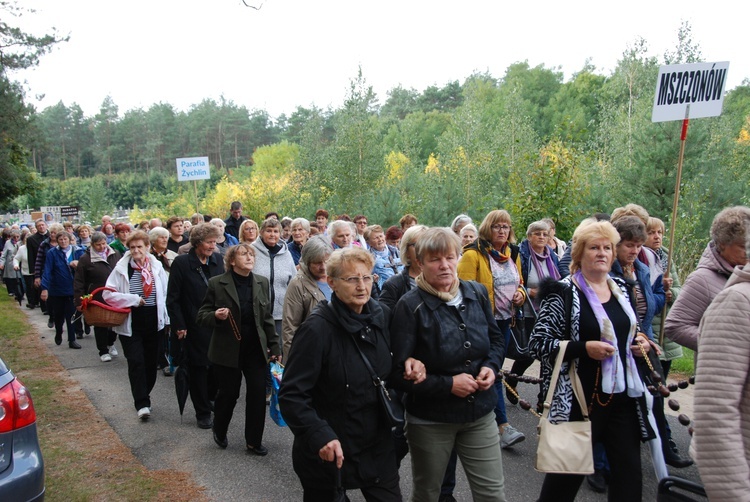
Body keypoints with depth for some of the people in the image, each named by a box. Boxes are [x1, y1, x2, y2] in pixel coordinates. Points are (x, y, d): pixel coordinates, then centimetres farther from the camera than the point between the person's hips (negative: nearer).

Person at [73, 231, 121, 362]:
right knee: (100, 325, 7)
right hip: (97, 299, -3)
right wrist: (79, 301, -8)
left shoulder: (115, 255, 5)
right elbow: (78, 282, -3)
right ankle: (103, 351, 21)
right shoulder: (85, 259, -4)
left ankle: (111, 343, 37)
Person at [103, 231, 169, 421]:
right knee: (136, 362, -8)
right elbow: (108, 294, -10)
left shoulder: (157, 267, 1)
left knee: (151, 362, 11)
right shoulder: (122, 268, -6)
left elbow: (165, 294, 8)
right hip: (131, 323, -3)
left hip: (154, 322, 3)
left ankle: (143, 396, 30)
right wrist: (134, 299, -15)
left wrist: (165, 319, 6)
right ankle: (142, 403, -3)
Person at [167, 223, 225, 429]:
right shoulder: (181, 263, -9)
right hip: (194, 326, -3)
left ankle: (212, 398, 31)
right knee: (198, 369, 7)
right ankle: (203, 413, 20)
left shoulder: (218, 260, 2)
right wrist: (179, 326, -11)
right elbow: (172, 298, -8)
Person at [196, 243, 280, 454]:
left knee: (258, 394, 0)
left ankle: (254, 441, 19)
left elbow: (267, 318, 8)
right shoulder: (216, 284, -6)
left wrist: (274, 347, 6)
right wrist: (216, 316, -24)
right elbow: (201, 316, -2)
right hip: (227, 350, -2)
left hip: (256, 349, 3)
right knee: (228, 394, 9)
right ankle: (219, 432, 38)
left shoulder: (262, 283, 5)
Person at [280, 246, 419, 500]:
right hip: (327, 453, -4)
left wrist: (408, 367, -5)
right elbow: (291, 395, -20)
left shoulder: (379, 316, -2)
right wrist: (320, 436, -31)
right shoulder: (317, 329, -21)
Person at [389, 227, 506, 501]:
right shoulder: (410, 305, -17)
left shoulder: (477, 293, -2)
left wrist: (491, 367, -6)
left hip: (480, 412, 4)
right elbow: (398, 373, -16)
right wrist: (448, 384, -20)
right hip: (430, 419, -3)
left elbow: (496, 338, 14)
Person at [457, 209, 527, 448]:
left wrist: (520, 294, 2)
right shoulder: (473, 254, -12)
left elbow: (519, 283, 24)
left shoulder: (513, 254, 11)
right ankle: (503, 425, -1)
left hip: (504, 320, 8)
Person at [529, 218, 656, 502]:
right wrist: (584, 348, -23)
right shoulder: (563, 292, -11)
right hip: (581, 398, -6)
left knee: (629, 471, 13)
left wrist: (639, 342, 4)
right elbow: (537, 344, -14)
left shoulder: (620, 287, 9)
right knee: (568, 471, 7)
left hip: (624, 396, 6)